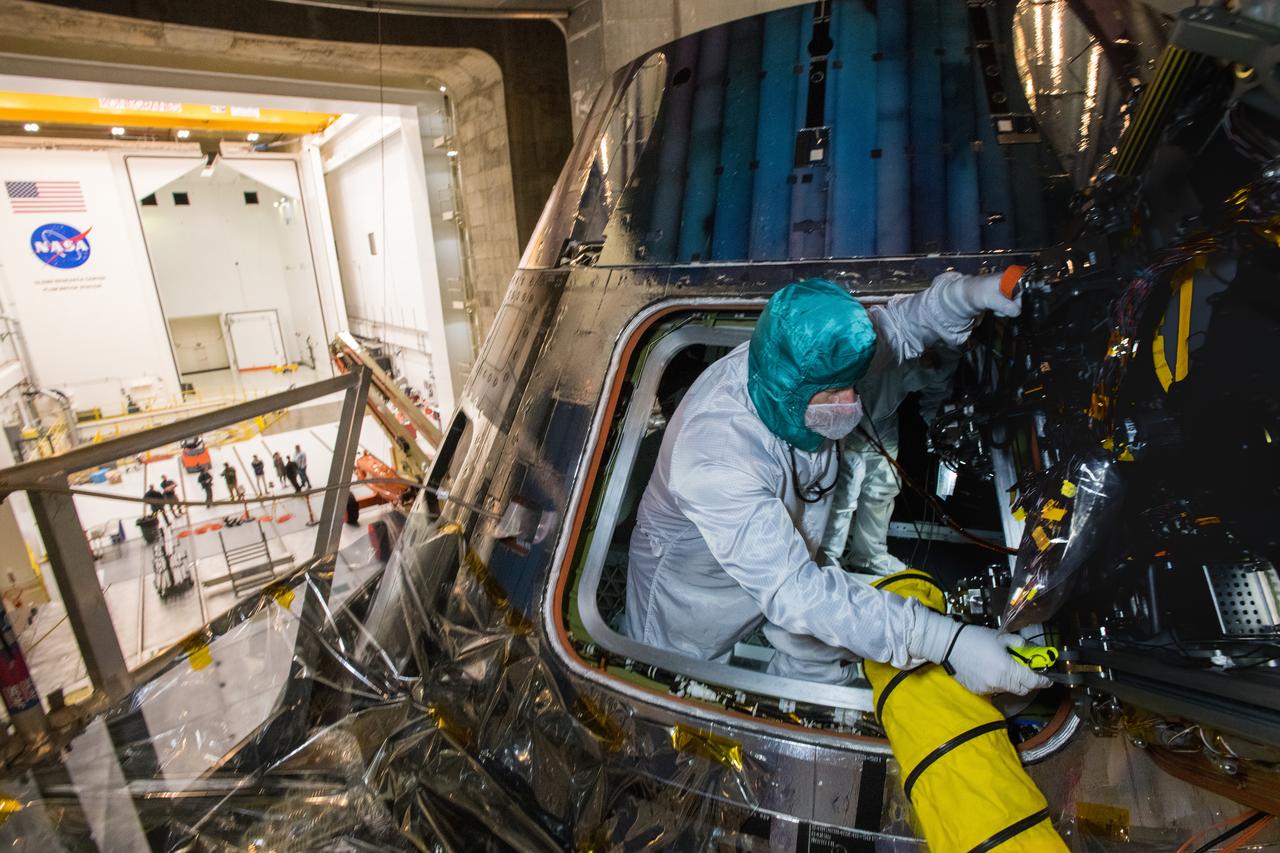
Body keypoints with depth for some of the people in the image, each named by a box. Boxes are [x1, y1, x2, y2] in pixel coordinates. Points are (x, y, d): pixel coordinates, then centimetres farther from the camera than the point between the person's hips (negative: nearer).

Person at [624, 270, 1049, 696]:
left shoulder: (805, 364, -25)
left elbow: (894, 327, -6)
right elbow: (791, 589, -45)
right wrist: (947, 642, -47)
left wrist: (966, 293, -27)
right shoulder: (714, 459, -45)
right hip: (691, 585, -5)